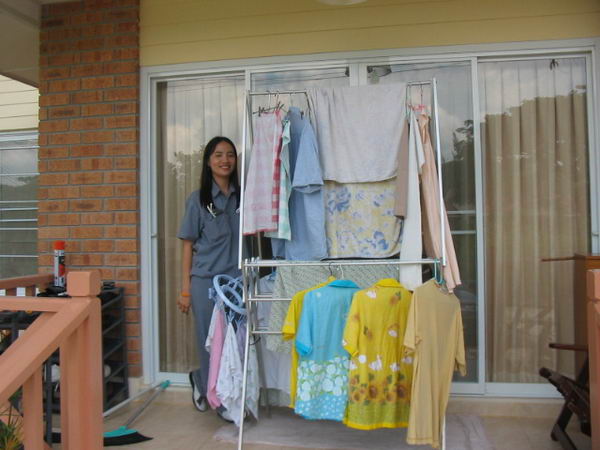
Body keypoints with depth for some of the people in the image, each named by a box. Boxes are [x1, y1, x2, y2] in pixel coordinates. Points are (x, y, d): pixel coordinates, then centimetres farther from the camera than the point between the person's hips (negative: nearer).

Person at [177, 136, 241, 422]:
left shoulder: (242, 197, 8)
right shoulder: (198, 200, 1)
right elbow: (188, 247, 2)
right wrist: (185, 291, -2)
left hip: (237, 281, 3)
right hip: (206, 281, -2)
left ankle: (200, 381, 28)